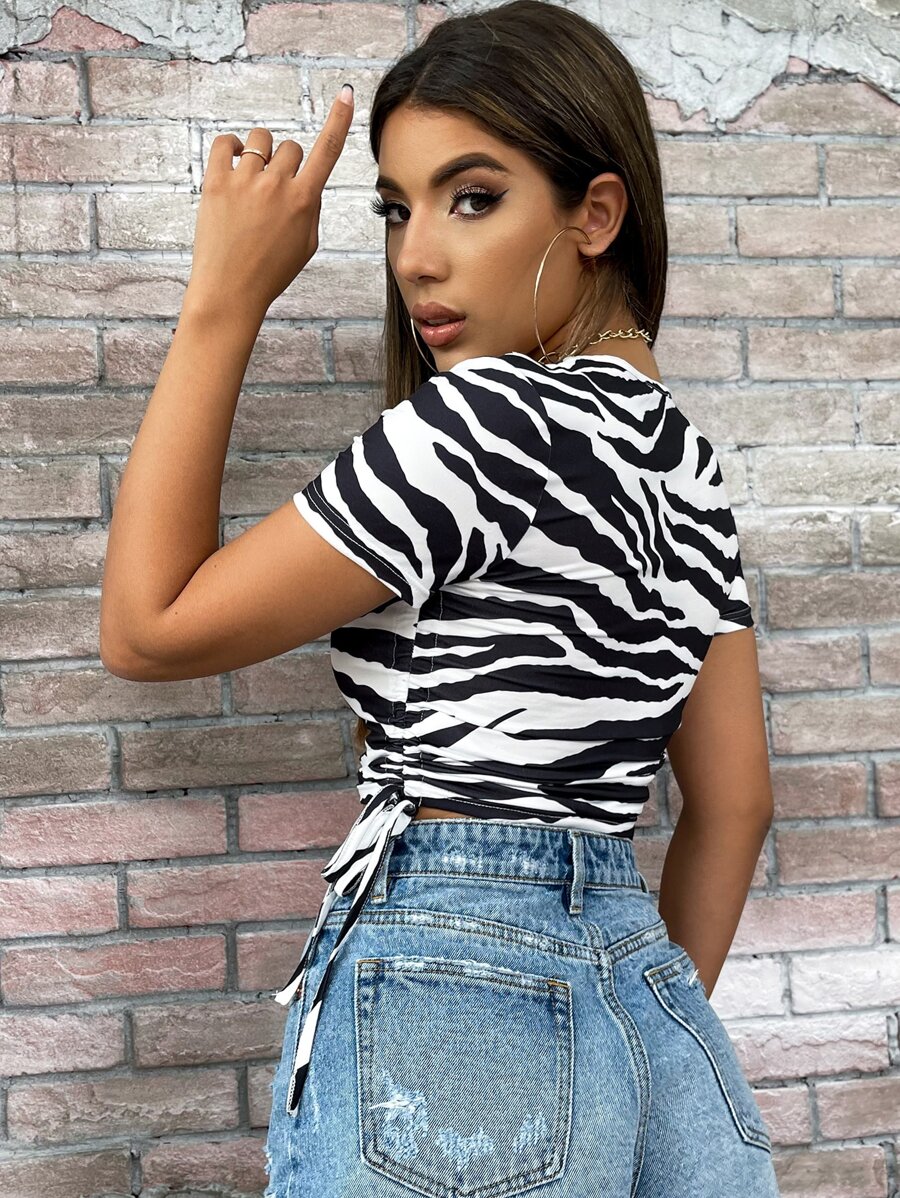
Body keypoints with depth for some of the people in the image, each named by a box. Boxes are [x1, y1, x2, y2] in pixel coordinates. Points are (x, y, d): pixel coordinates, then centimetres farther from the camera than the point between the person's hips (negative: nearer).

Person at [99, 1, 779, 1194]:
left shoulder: (489, 414, -16)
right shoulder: (682, 457, 10)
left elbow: (148, 630, -10)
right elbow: (734, 801, 13)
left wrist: (222, 302, -6)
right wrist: (648, 1044, 19)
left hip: (445, 1007, -8)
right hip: (641, 992, 8)